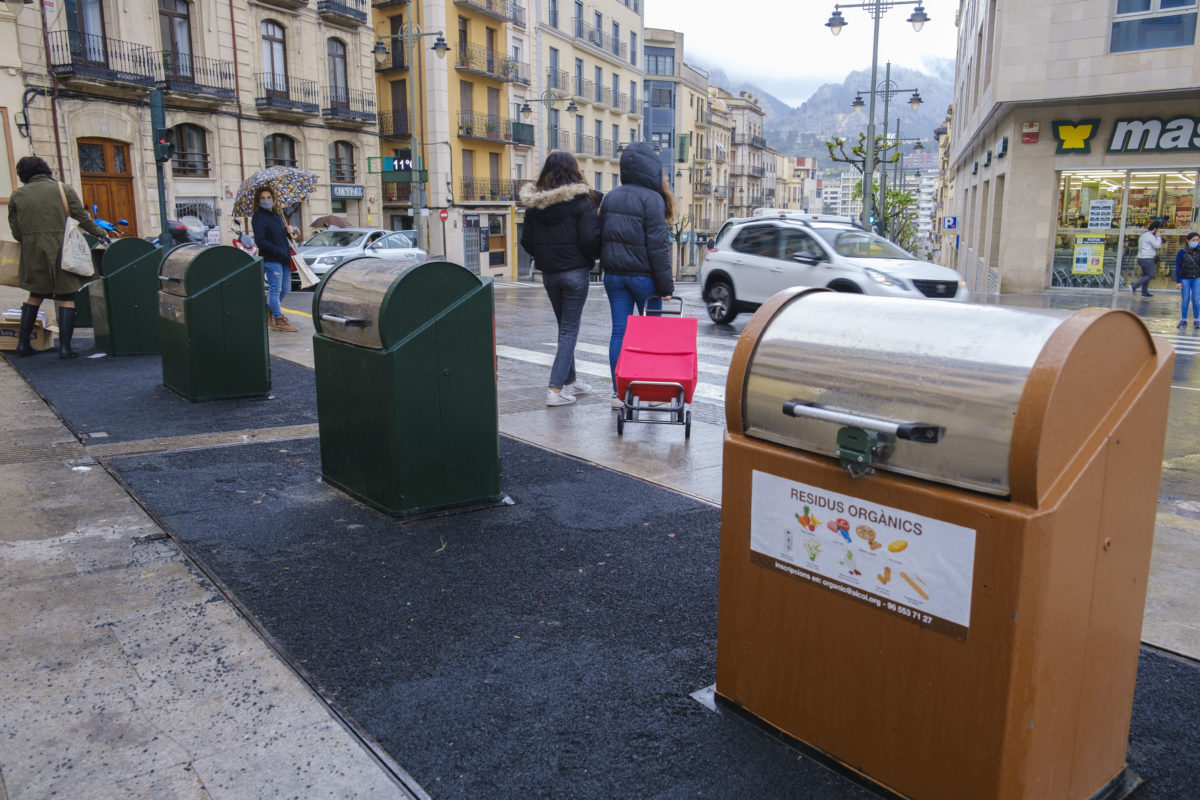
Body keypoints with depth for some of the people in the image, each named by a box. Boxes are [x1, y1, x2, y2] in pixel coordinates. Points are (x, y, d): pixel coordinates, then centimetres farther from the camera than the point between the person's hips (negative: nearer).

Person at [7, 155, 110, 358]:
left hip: (33, 254, 3)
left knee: (35, 295, 19)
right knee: (66, 297, 3)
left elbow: (16, 232, 7)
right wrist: (100, 233, 14)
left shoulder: (17, 196, 7)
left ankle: (23, 343, 19)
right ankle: (65, 347, -4)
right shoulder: (63, 189, 1)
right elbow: (82, 218, -1)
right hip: (61, 250, -3)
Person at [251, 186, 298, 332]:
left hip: (283, 258, 8)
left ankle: (269, 311, 32)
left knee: (285, 288, 15)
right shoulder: (258, 217, -8)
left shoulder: (276, 215, 17)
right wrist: (278, 251, -22)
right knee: (275, 289, -4)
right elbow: (260, 241, -17)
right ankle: (278, 320, 3)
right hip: (270, 259, -8)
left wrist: (287, 230, 5)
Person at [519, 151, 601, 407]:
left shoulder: (533, 204, 3)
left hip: (548, 273, 5)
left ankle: (570, 381, 27)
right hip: (575, 271, -5)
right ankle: (555, 388, -7)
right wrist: (597, 254, 5)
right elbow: (590, 239, -15)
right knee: (570, 330, 0)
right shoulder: (581, 201, -12)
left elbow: (526, 241, 7)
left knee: (564, 327, 19)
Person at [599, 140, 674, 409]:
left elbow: (602, 237, 13)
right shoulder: (651, 199, -11)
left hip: (614, 275, 5)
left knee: (619, 332, 5)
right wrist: (665, 285, -11)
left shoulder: (610, 197, 9)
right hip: (643, 276, -5)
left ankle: (618, 392, 5)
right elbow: (658, 245, -15)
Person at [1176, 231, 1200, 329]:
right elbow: (1178, 268, -6)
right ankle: (1183, 320, 12)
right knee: (1185, 300, 3)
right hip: (1185, 279, -2)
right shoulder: (1182, 252, -9)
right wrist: (1178, 281, -8)